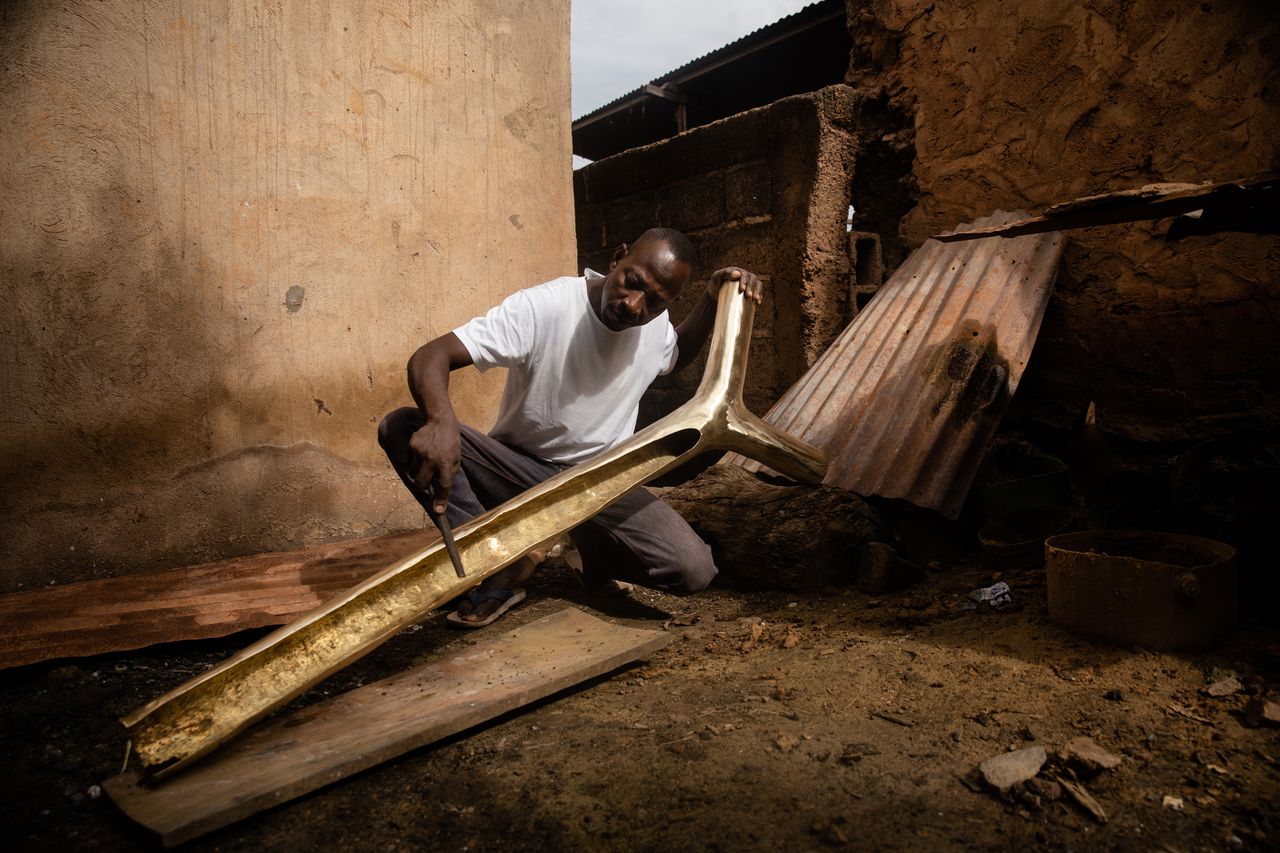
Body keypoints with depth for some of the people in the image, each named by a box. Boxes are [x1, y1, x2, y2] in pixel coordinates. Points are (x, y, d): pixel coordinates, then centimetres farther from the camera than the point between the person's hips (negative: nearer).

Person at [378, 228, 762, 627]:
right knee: (401, 427, -28)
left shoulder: (656, 326, -4)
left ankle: (596, 550, 8)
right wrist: (442, 421, -51)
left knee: (695, 570, -23)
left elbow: (677, 357, 23)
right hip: (519, 469, -2)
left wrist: (711, 302, 3)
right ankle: (500, 563, -19)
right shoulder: (542, 308, -22)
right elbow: (429, 356, -28)